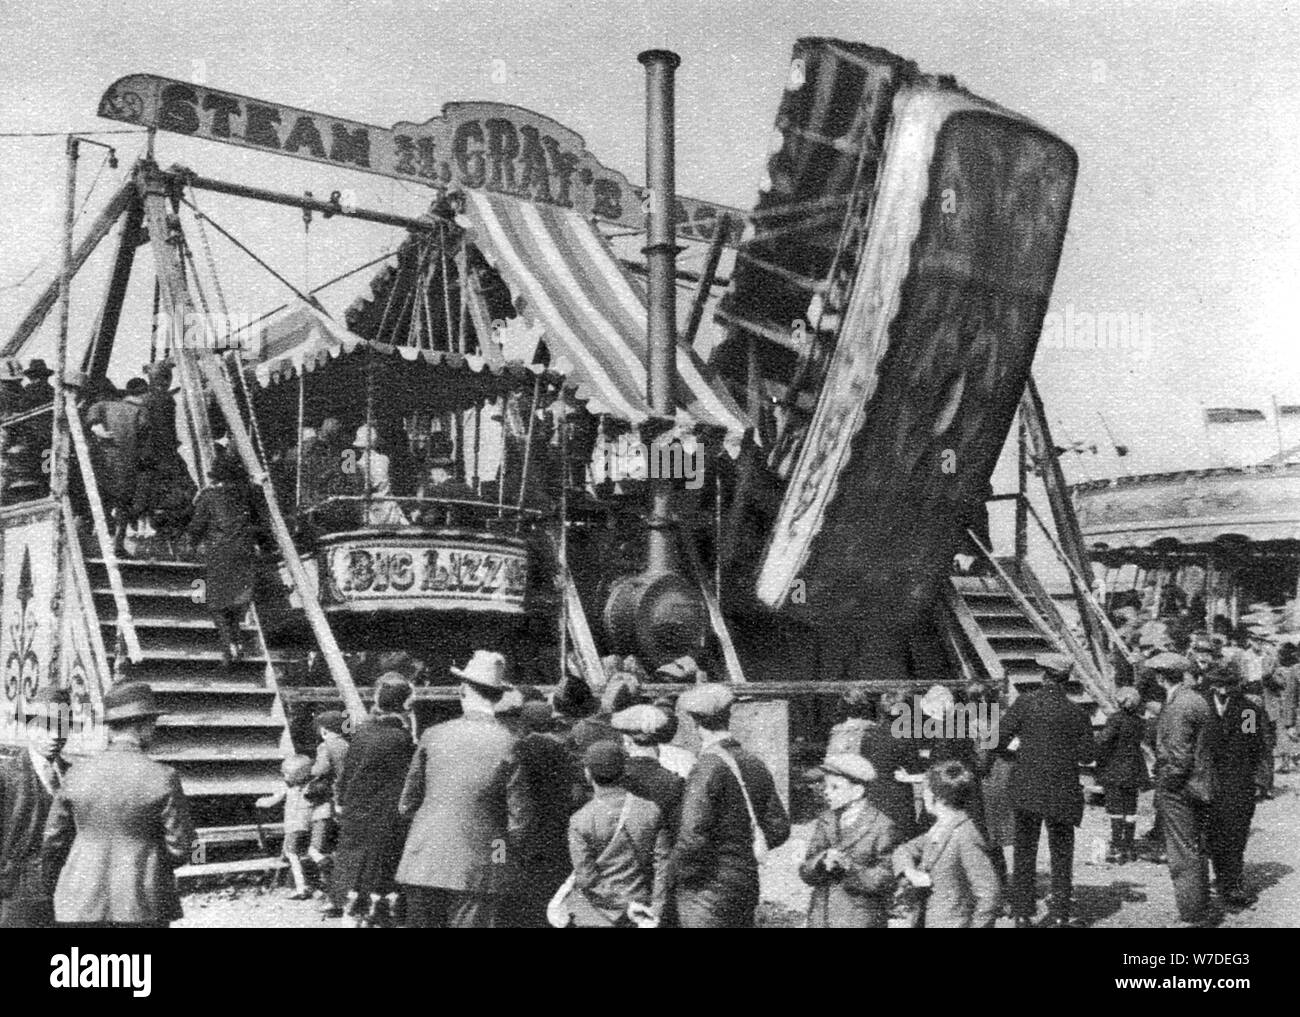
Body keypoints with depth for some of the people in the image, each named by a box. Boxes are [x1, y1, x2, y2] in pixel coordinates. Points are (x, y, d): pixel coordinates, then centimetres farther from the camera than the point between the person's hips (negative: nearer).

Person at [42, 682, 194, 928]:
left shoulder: (78, 773, -1)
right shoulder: (162, 778, -10)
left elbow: (53, 840, 6)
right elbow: (180, 847, -7)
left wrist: (60, 880, 23)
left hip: (83, 905, 2)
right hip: (143, 905, -2)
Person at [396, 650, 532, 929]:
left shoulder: (433, 735, 0)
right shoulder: (509, 744, -9)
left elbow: (408, 802, 7)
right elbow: (520, 817, -7)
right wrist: (506, 851, 9)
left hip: (423, 862, 3)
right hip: (478, 869, -3)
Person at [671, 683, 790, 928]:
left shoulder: (707, 770, -17)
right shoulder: (755, 765, 6)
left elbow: (693, 837, -23)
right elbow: (779, 830, 10)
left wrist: (676, 877, -8)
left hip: (708, 889, -7)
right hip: (747, 885, 7)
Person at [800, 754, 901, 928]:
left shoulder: (882, 827, -8)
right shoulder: (825, 820, 8)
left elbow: (883, 882, -12)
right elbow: (806, 874, 3)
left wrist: (848, 866, -24)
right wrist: (823, 861, -18)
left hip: (861, 920, -4)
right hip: (820, 918, 4)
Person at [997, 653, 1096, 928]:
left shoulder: (1026, 702, -7)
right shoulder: (1075, 713, -3)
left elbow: (1000, 739, -10)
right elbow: (1088, 754, 1)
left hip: (1026, 788, 0)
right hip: (1063, 792, 1)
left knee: (1024, 851, 9)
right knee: (1061, 853, 12)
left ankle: (1022, 915, 10)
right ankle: (1059, 915, 12)